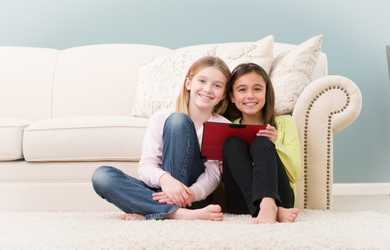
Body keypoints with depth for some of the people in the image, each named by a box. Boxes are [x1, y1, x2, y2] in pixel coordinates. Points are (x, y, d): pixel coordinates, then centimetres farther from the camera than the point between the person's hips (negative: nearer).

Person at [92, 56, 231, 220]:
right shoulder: (160, 118, 3)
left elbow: (213, 174, -9)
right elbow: (146, 165, -7)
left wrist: (190, 194, -31)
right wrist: (164, 178, -31)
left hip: (196, 194, -2)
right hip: (160, 191, 2)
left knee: (178, 121, -21)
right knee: (102, 176, -24)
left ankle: (150, 213, -27)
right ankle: (177, 212, -36)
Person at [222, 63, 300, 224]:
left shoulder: (284, 123, 15)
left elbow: (295, 175, 5)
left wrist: (274, 144, -9)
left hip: (277, 195, -1)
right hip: (240, 201, 1)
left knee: (261, 143, -23)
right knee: (232, 143, -22)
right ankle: (273, 210, -40)